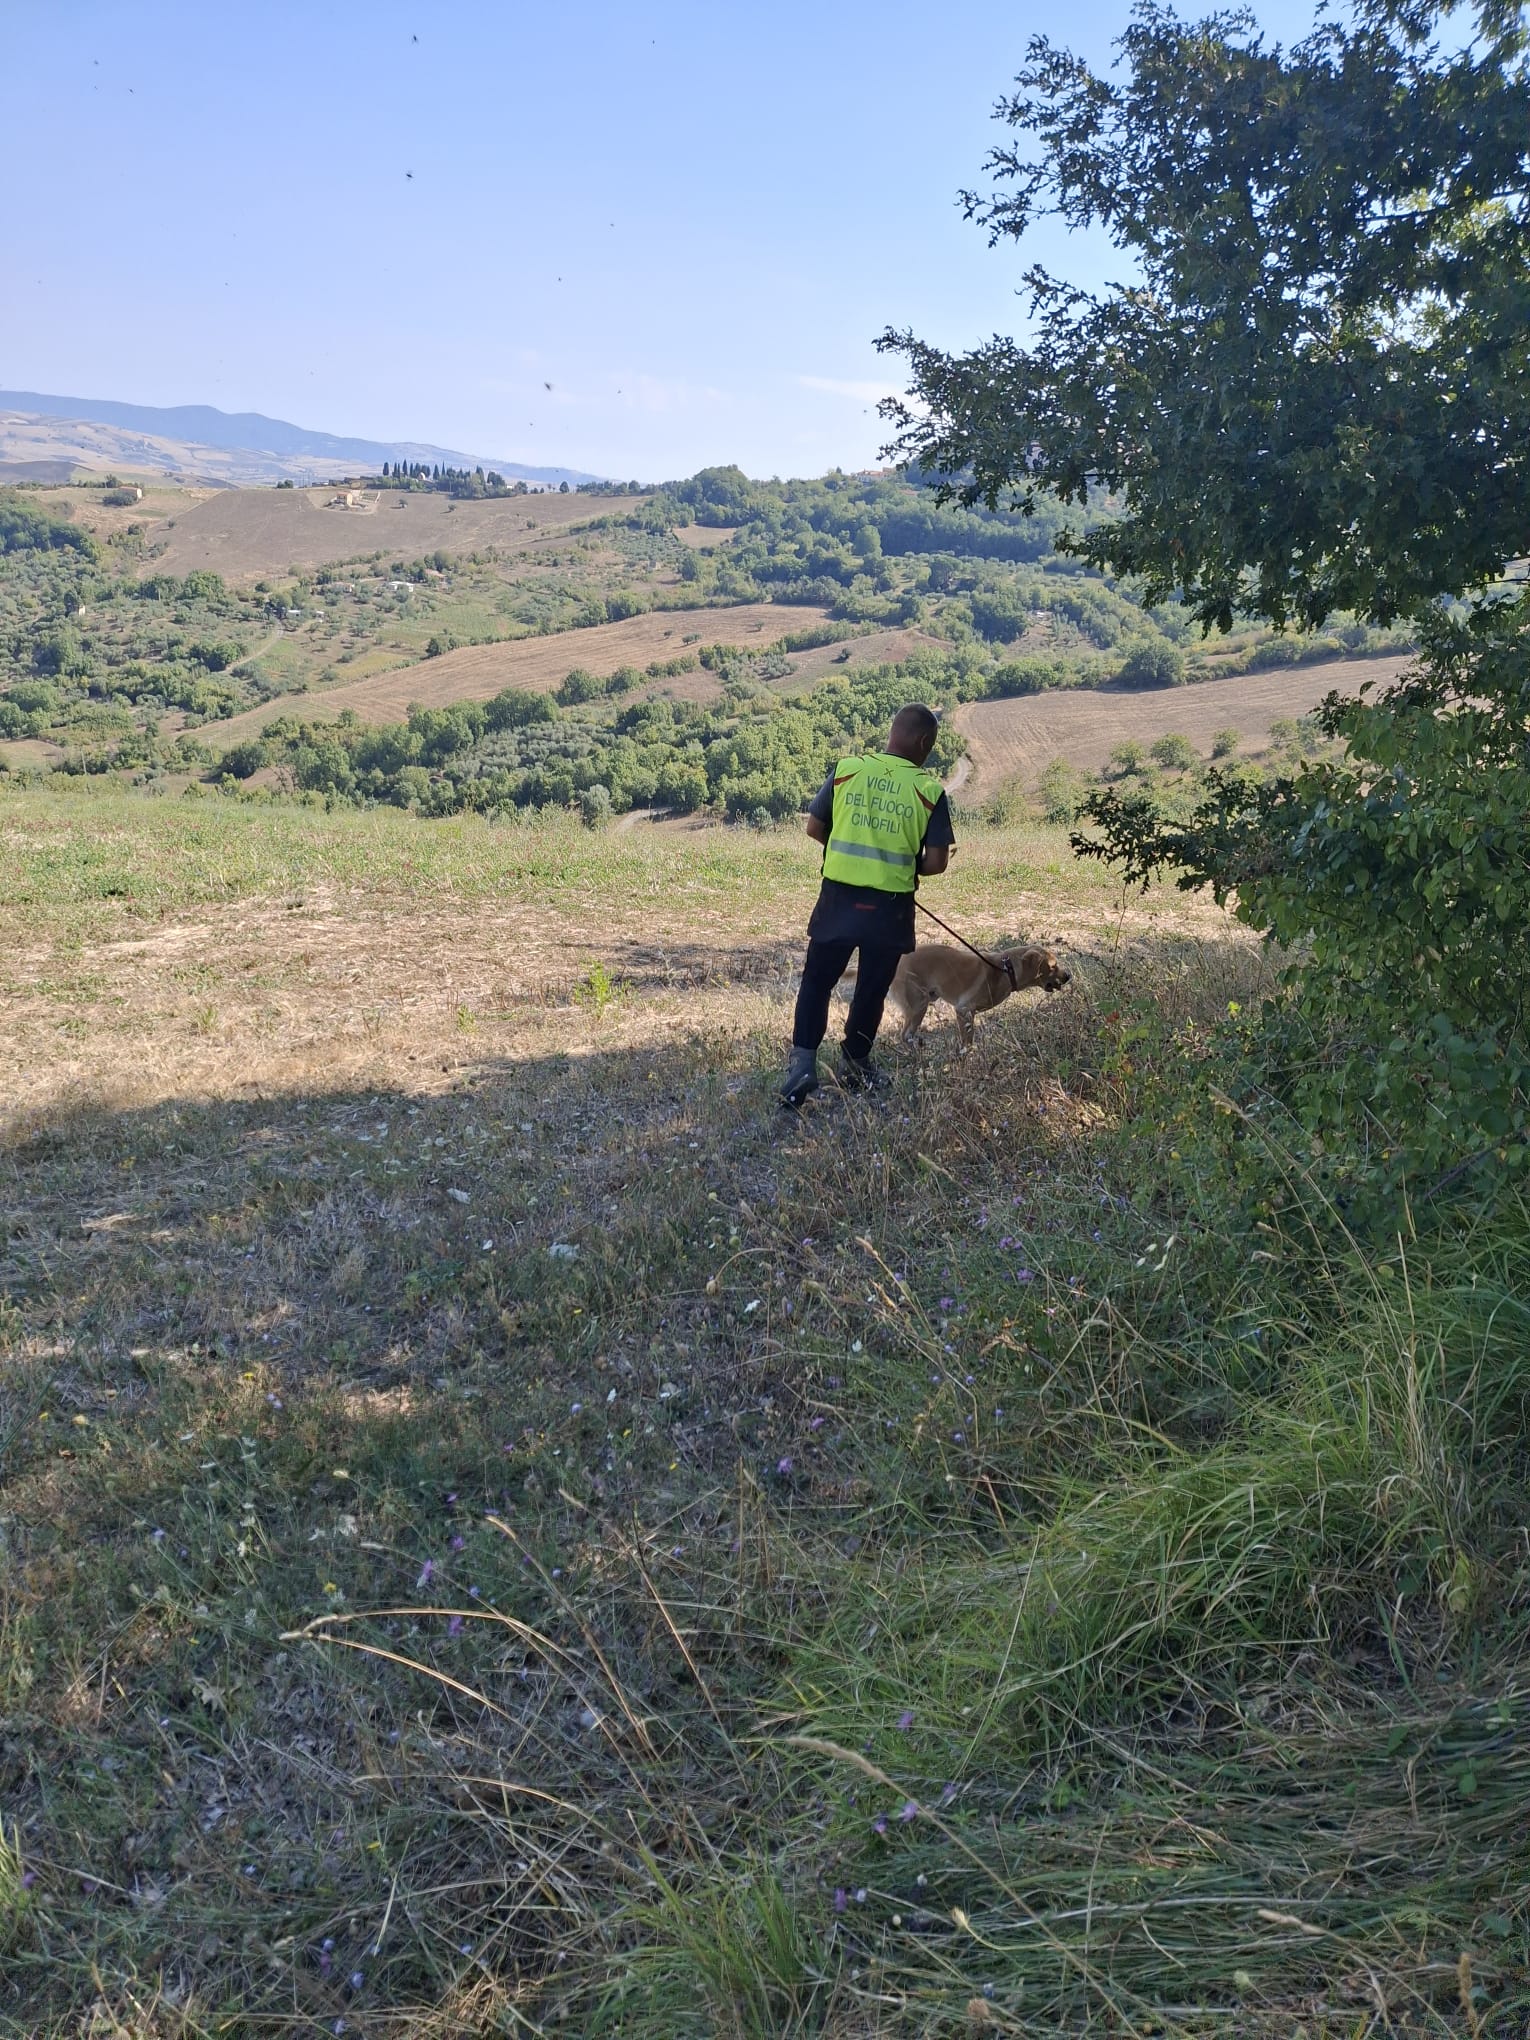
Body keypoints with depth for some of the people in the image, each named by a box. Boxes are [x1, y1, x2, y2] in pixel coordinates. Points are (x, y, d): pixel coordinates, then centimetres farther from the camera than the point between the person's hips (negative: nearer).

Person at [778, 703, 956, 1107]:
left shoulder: (847, 769, -2)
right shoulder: (929, 790, -7)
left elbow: (814, 827, 4)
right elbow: (936, 862, -8)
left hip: (839, 895, 1)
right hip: (889, 906, -1)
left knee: (817, 980, 11)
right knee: (872, 988, 15)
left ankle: (803, 1061, 0)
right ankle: (854, 1065, 28)